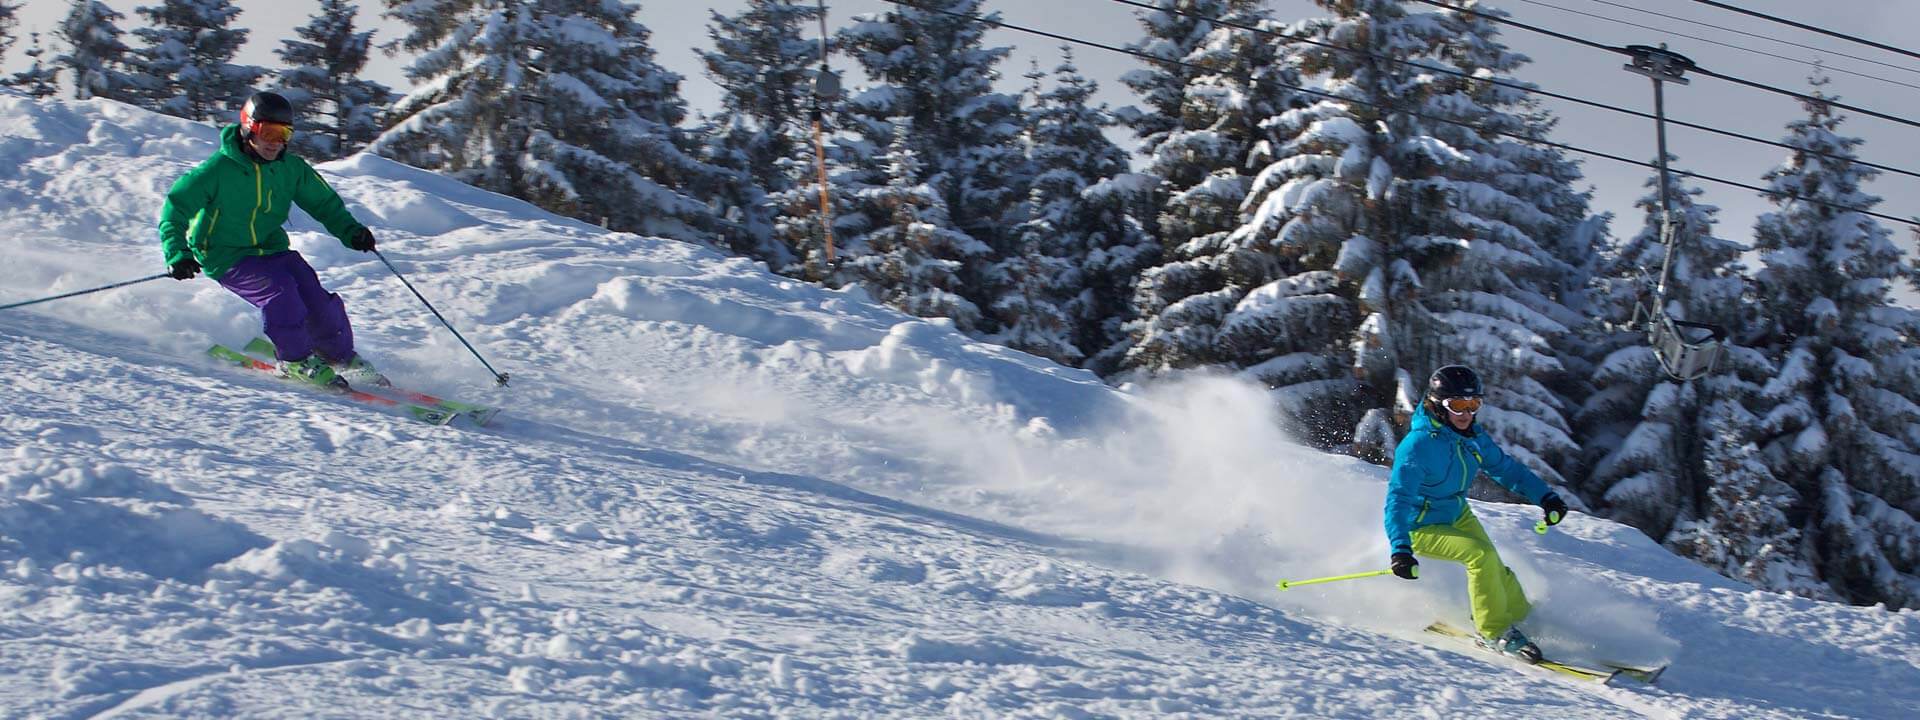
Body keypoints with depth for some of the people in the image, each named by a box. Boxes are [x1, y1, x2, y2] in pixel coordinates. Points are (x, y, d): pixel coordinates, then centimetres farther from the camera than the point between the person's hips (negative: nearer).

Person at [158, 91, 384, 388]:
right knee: (280, 290, -28)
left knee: (316, 298, -13)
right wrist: (178, 255, -24)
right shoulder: (219, 169, -17)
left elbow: (324, 203, 11)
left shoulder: (291, 168, -2)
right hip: (228, 257, -5)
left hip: (271, 250, 5)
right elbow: (175, 208, -12)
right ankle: (294, 359, -6)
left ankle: (340, 355, 14)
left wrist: (350, 231, -7)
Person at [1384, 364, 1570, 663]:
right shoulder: (1419, 445, -29)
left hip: (1456, 515, 7)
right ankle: (1494, 632, -12)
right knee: (1481, 555, -24)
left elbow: (1505, 468, 9)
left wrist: (1545, 497, -1)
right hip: (1421, 528, -7)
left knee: (1495, 573, -6)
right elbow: (1398, 499, -35)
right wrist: (1400, 548, -47)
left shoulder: (1472, 437, -6)